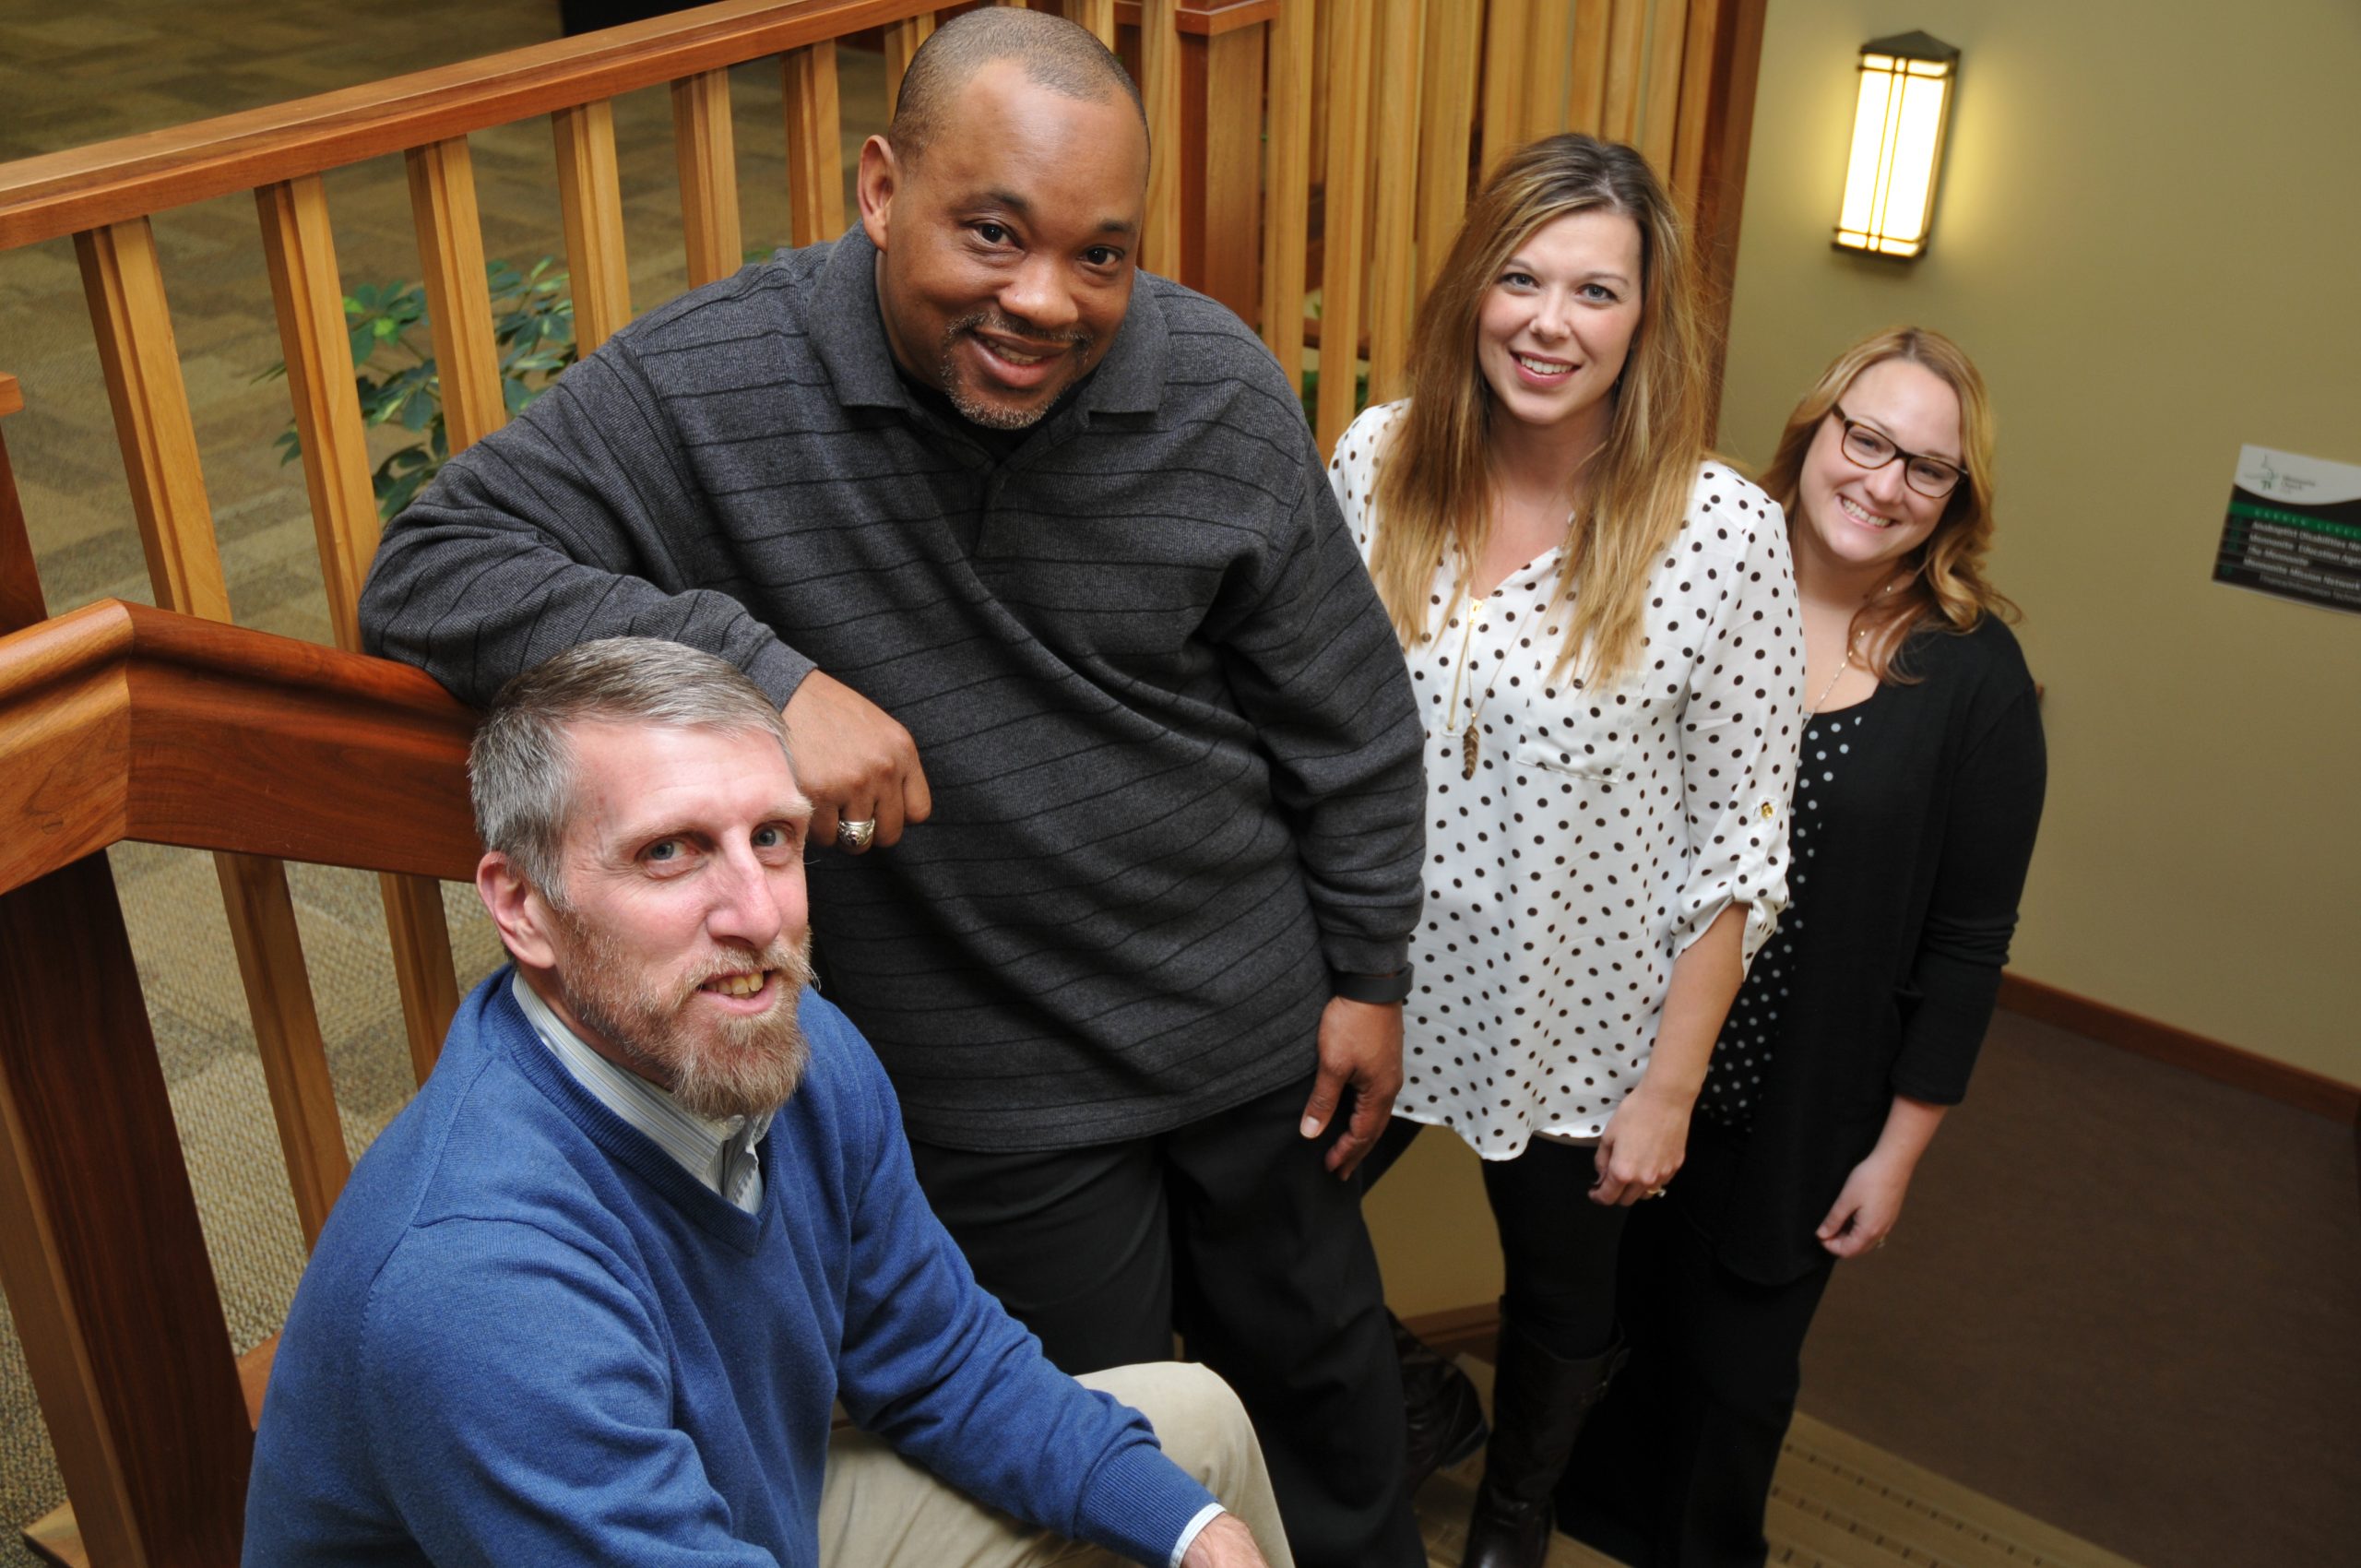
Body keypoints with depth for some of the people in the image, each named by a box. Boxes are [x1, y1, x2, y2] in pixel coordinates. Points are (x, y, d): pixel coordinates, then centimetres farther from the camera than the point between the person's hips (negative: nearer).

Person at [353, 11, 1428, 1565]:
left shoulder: (1221, 389, -12)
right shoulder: (709, 385, -21)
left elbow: (1348, 719, -1)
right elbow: (430, 568, -20)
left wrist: (1369, 974, 4)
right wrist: (759, 671, -34)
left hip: (1252, 1025, 3)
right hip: (996, 1102, -2)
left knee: (1317, 1346, 27)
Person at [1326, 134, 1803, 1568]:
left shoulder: (1725, 534, -19)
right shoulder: (1378, 462, -9)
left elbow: (1737, 845, -13)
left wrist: (1669, 1086, -10)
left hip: (1573, 1021, -2)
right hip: (1366, 984, 2)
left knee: (1562, 1313, 22)